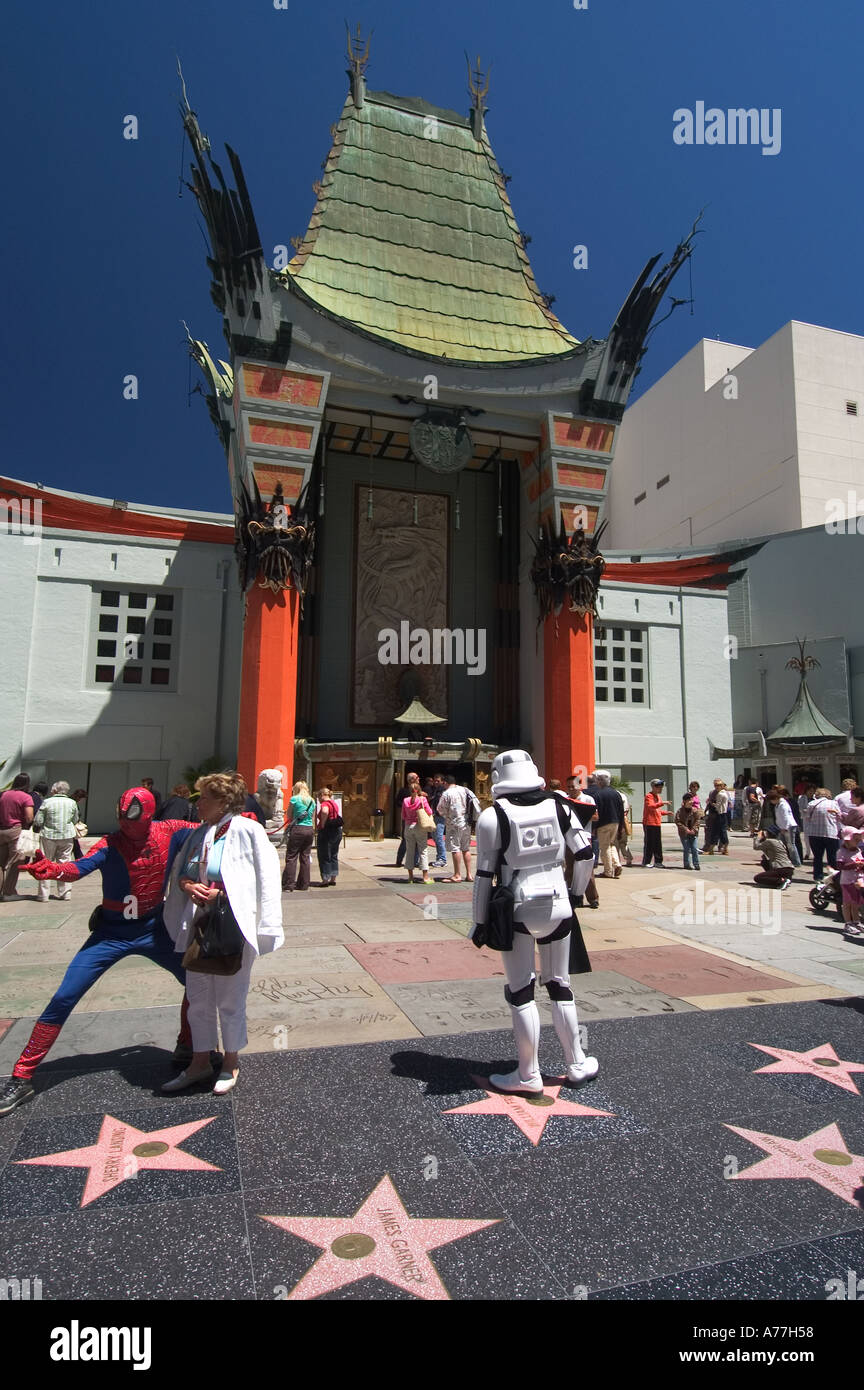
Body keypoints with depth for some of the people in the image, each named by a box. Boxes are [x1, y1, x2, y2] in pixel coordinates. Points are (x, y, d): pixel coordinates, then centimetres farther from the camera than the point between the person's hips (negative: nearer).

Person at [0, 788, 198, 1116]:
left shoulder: (169, 832, -13)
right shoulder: (110, 844, -20)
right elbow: (81, 867, -39)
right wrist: (52, 869, -60)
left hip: (154, 929, 3)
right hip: (111, 933, -2)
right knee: (62, 1000, -8)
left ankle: (187, 1045, 27)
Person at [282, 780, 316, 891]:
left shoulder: (294, 799, -2)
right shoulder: (312, 801, 12)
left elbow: (289, 816, 7)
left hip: (297, 829, -5)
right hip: (310, 830, 5)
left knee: (291, 857, 0)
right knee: (305, 858, 10)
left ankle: (288, 885, -2)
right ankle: (304, 885, 13)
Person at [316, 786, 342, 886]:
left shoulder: (325, 803, -12)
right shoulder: (334, 803, 15)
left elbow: (325, 811, -35)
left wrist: (322, 825, -23)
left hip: (327, 831, -8)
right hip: (337, 831, 8)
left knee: (324, 856, 1)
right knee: (334, 856, 14)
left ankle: (325, 880, 3)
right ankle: (333, 879, 18)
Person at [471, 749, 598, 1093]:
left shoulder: (493, 816, -9)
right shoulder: (559, 807, 1)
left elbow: (485, 874, -7)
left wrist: (479, 921, 1)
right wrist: (575, 892, 19)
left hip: (517, 911, -3)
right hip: (558, 906, 4)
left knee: (521, 993, 9)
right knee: (559, 986, 19)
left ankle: (529, 1075, 19)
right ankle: (577, 1064, 31)